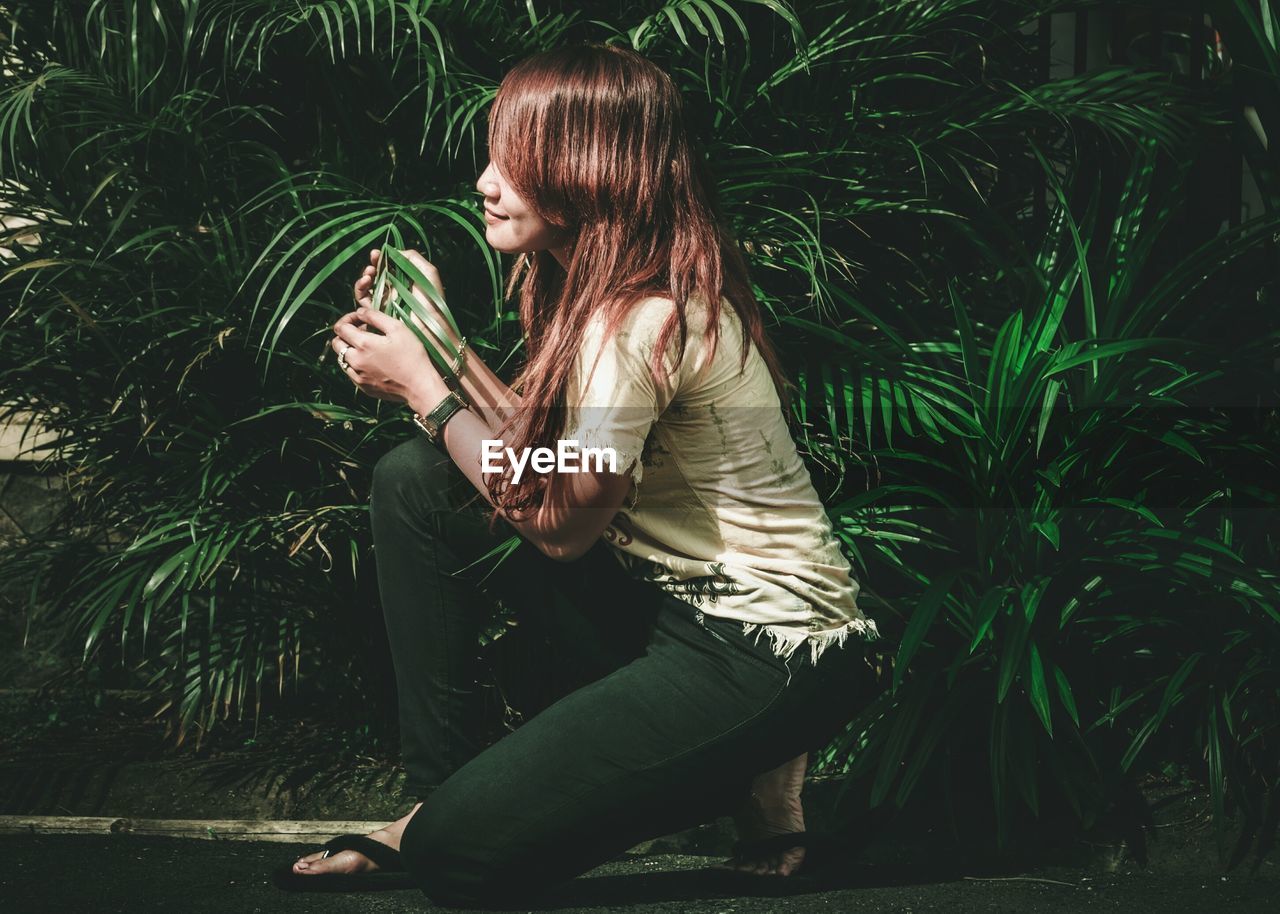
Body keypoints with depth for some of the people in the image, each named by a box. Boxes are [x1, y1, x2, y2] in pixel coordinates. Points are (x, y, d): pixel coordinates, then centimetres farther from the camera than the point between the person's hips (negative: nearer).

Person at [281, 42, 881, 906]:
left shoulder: (640, 320, -23)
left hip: (768, 651, -10)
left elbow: (559, 524, -14)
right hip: (668, 594, 10)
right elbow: (553, 457, 9)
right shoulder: (609, 280, 7)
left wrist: (422, 387, -6)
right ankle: (437, 791, 10)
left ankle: (742, 777, 2)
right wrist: (441, 339, 8)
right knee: (413, 483, 5)